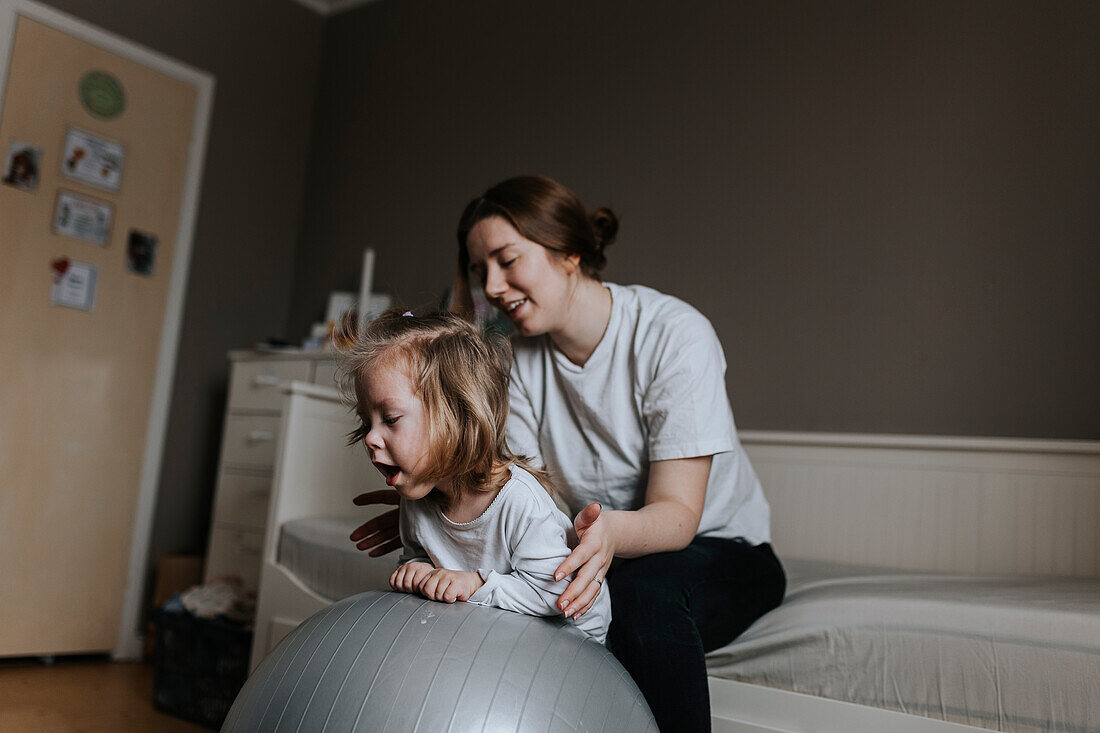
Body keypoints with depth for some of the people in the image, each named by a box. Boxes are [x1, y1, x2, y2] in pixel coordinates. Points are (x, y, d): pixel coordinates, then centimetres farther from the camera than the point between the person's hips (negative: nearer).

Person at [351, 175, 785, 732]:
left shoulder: (674, 334, -20)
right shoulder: (523, 357, -3)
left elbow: (677, 513, -24)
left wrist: (612, 531, -46)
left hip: (716, 547, -4)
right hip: (600, 548, 4)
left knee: (638, 598, -37)